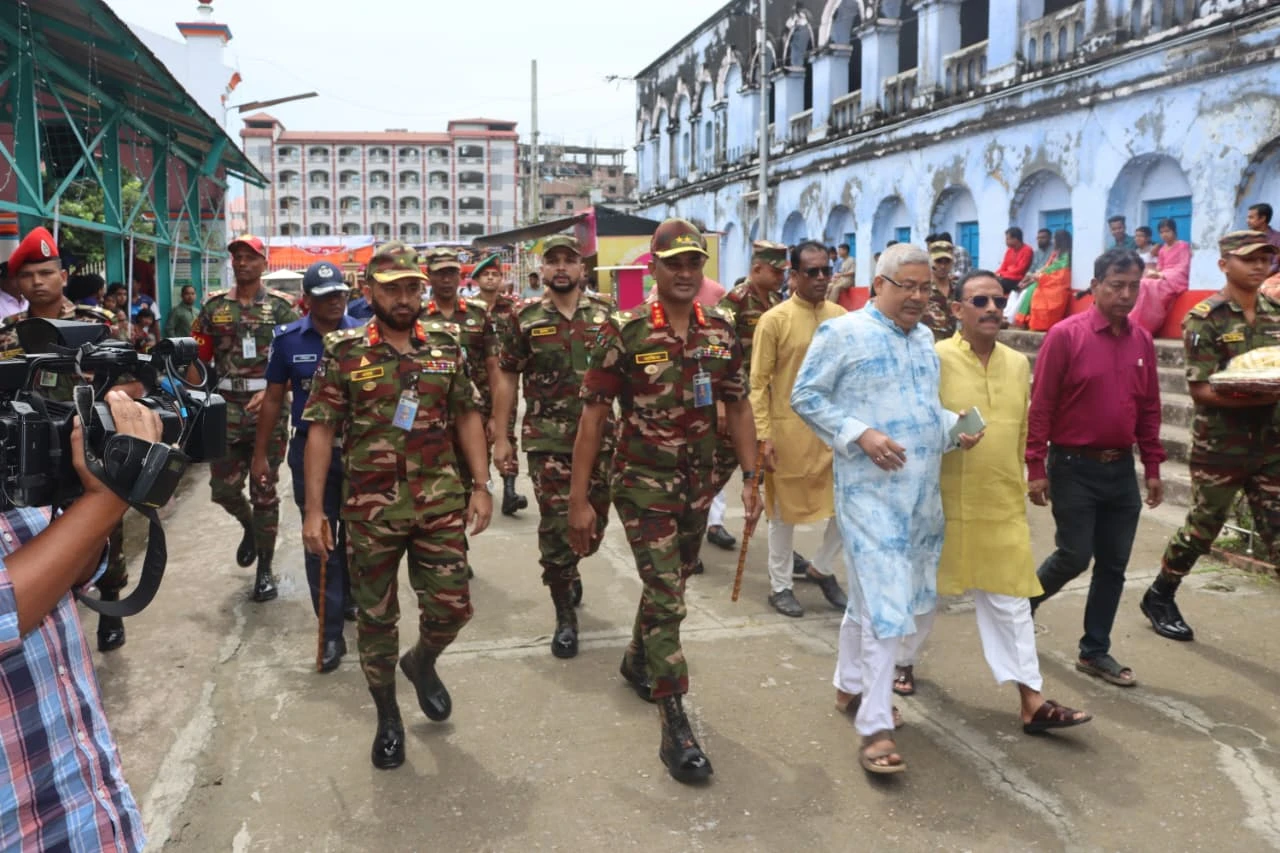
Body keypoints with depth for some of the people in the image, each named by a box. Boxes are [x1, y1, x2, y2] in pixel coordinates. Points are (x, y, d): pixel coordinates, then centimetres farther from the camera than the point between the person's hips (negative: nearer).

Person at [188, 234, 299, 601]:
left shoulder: (281, 306, 0)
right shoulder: (214, 306, 7)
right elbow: (197, 358, 7)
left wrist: (270, 392, -17)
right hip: (227, 409, 3)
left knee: (264, 492, 4)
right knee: (223, 488, 5)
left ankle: (265, 570, 16)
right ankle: (250, 528, 39)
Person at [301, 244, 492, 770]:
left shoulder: (446, 344, 4)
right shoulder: (343, 351, -3)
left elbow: (467, 416, 8)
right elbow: (321, 431, -3)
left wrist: (481, 486, 1)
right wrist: (313, 509, -7)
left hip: (441, 500, 2)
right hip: (372, 506, -1)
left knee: (452, 607, 4)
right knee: (375, 617, 10)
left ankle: (422, 663, 39)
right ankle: (387, 717, 30)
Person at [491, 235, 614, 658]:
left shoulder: (606, 313, 4)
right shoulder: (524, 317, 0)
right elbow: (506, 377, 3)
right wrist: (500, 437, -1)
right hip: (547, 439, -2)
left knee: (593, 524, 10)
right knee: (556, 526, -1)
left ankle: (565, 570, 43)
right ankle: (565, 617, 15)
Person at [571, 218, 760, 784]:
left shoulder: (721, 333, 1)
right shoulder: (624, 332, -13)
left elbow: (738, 407, 9)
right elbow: (593, 415, -11)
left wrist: (749, 477, 3)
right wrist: (579, 499, -12)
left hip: (699, 481, 5)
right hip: (643, 482, -5)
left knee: (673, 583, 20)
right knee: (665, 597, -7)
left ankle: (637, 661, 47)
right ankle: (675, 730, 2)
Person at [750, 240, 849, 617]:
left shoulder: (841, 317, 5)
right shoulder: (774, 320, -8)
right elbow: (759, 383, -8)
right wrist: (763, 435, -13)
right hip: (788, 427, -4)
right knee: (786, 508, 8)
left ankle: (822, 567, 30)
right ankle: (781, 585, 23)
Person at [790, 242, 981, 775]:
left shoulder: (925, 338, 13)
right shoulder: (842, 332, -9)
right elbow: (805, 397, -9)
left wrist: (954, 427, -1)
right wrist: (860, 434, -19)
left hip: (923, 490, 7)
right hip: (871, 490, -7)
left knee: (871, 597, 18)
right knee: (884, 605, -8)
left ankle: (850, 686, 35)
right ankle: (875, 726, 0)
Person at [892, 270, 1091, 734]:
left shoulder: (1018, 363, 7)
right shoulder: (936, 359, -11)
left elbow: (1021, 432, 15)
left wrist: (1017, 482, 17)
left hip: (1003, 505, 4)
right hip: (945, 502, -4)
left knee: (1010, 600, 6)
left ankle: (1032, 701, 10)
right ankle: (903, 660, 37)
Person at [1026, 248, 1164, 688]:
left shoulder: (1142, 341, 6)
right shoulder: (1065, 335, -11)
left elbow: (1149, 408, 12)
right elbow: (1040, 405, -11)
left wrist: (1152, 467, 11)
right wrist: (1036, 468, -13)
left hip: (1121, 468, 6)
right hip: (1074, 467, -5)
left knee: (1113, 565, 8)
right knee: (1074, 557, -2)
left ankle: (1095, 651, 20)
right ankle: (1024, 601, 26)